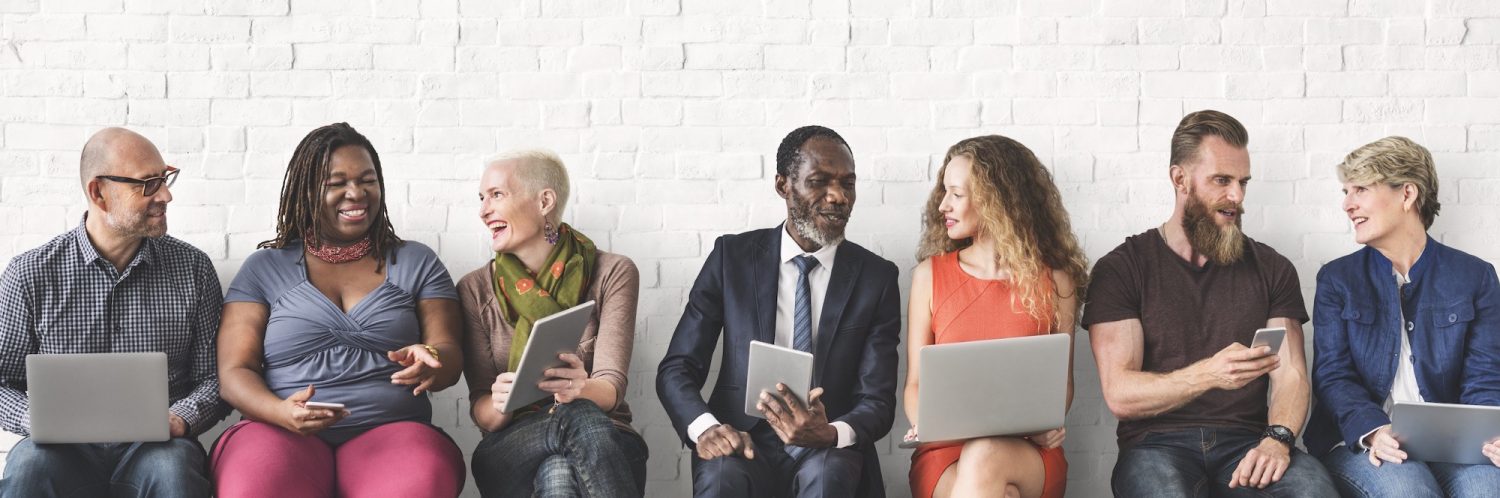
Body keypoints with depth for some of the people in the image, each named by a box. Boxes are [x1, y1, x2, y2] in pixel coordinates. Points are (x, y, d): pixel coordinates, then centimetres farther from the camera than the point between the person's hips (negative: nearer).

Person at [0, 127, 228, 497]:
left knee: (174, 467, -35)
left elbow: (214, 377, 10)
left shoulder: (193, 269, 9)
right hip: (67, 449, 0)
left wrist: (180, 421, -11)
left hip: (154, 447, 0)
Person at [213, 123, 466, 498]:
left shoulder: (417, 264, 17)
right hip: (281, 434, 0)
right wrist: (282, 411, -17)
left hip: (391, 430, 1)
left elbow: (451, 357, 9)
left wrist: (431, 361, -18)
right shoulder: (264, 269, 15)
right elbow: (234, 372, 6)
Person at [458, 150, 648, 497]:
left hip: (603, 442, 1)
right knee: (576, 416, -36)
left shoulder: (612, 274, 2)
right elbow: (480, 411, 1)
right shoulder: (475, 290, 6)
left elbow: (611, 388, -8)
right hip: (510, 452, 0)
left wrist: (581, 389, -33)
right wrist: (499, 404, -24)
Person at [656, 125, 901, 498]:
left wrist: (832, 434, -25)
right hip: (742, 444, -1)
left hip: (830, 455, 1)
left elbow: (878, 401, 0)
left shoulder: (876, 278, 5)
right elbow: (676, 368, 3)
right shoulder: (732, 257, 5)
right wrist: (705, 426, -20)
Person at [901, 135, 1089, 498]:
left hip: (1027, 455, 0)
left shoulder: (1054, 281, 6)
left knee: (985, 457, -38)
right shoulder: (930, 275, 9)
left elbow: (1062, 380, 13)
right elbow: (915, 382, 10)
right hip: (945, 454, 0)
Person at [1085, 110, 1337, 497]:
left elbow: (1291, 375, 5)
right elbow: (1120, 395, -7)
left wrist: (1278, 439, -17)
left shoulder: (1271, 269, 15)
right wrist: (1208, 374, -24)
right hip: (1158, 443, -3)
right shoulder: (1120, 269, 3)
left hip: (1245, 440, 3)